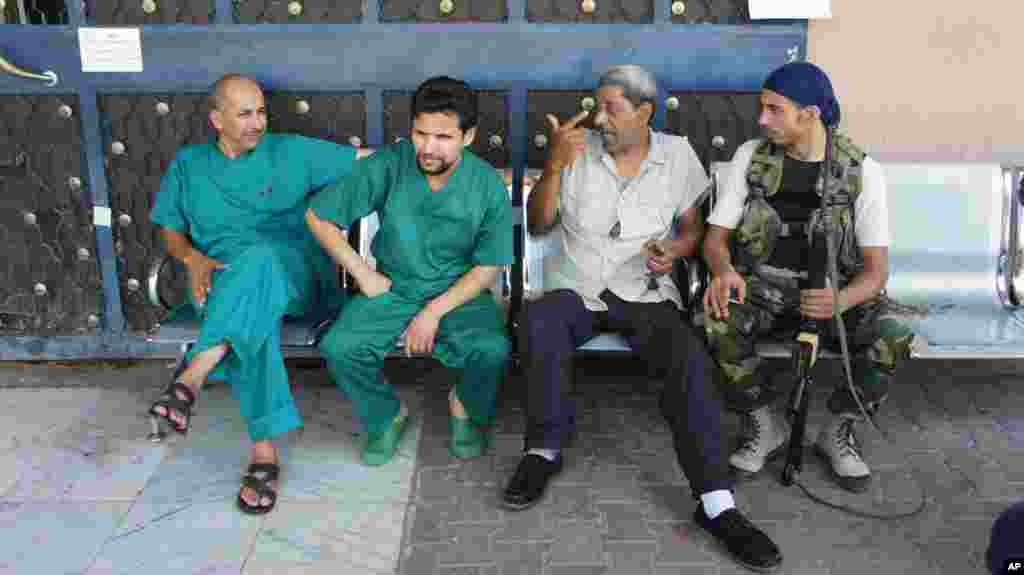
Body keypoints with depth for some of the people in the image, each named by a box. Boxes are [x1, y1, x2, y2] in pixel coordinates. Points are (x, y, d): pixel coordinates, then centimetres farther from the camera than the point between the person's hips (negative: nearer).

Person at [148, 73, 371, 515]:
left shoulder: (291, 151, 10)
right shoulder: (188, 165, 17)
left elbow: (369, 158, 8)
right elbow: (171, 230, 18)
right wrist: (193, 258, -5)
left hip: (292, 271, 0)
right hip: (222, 280, 1)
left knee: (258, 257, -39)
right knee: (254, 315, -38)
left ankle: (191, 377, -45)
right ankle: (264, 451, -40)